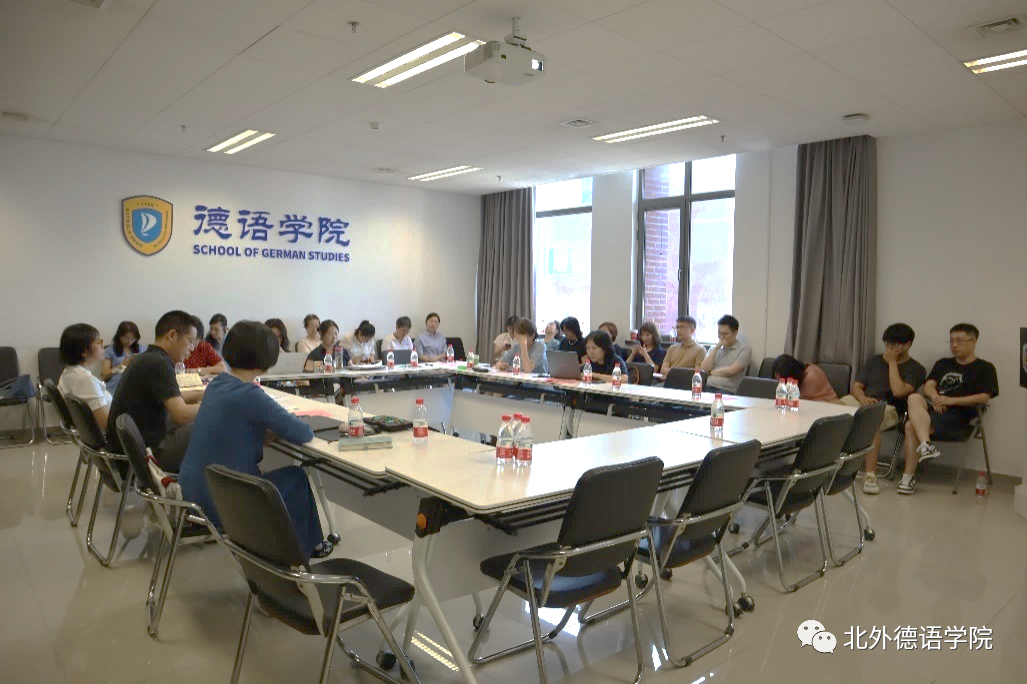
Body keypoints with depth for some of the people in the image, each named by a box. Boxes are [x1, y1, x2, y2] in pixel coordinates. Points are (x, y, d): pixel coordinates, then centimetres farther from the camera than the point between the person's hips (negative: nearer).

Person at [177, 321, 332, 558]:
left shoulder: (217, 384, 2)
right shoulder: (249, 396, -23)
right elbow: (304, 434, -19)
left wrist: (270, 427, 3)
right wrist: (278, 426, 3)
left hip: (190, 490, 8)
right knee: (297, 478, 12)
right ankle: (306, 546, 31)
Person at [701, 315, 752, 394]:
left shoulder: (745, 350, 7)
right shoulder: (713, 349, 24)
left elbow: (731, 371, -7)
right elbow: (704, 369, 7)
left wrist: (711, 372, 8)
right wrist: (717, 347, 4)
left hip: (727, 390, -4)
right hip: (707, 387, 5)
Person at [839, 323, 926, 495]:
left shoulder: (916, 369, 8)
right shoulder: (875, 360, 23)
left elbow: (899, 391, -10)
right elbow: (856, 386, 18)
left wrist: (892, 362, -1)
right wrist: (862, 397, -6)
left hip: (888, 408, -4)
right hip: (862, 401, 4)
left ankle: (871, 474, -41)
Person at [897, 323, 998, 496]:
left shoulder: (984, 368, 13)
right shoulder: (943, 364, 29)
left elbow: (984, 397, -2)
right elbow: (928, 386, 14)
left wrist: (951, 400, -13)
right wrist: (936, 398, -9)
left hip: (958, 418, -5)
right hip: (934, 410, 5)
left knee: (911, 426, -31)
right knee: (914, 398, -32)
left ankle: (908, 476, -27)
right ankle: (926, 445, -44)